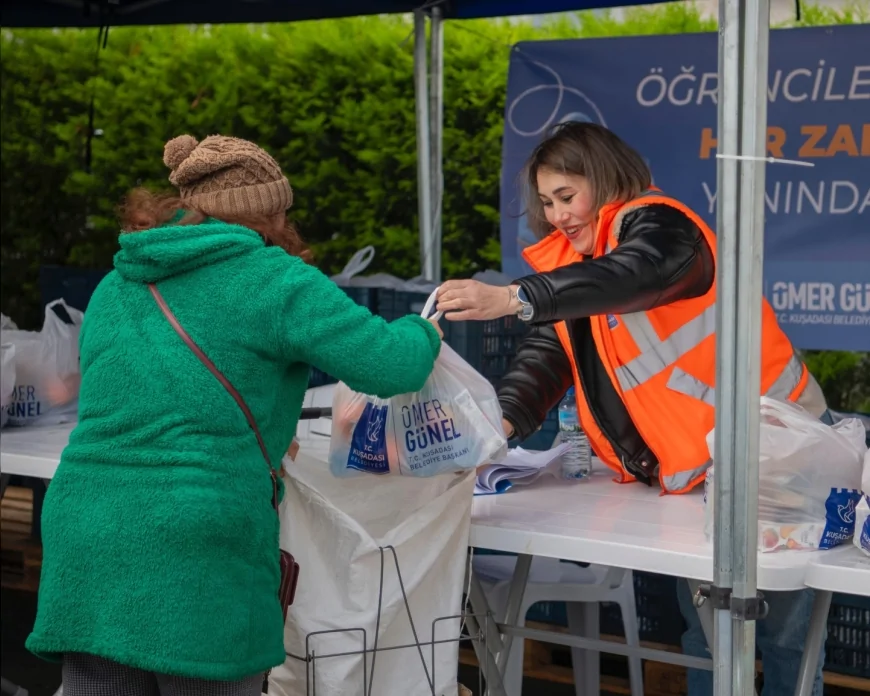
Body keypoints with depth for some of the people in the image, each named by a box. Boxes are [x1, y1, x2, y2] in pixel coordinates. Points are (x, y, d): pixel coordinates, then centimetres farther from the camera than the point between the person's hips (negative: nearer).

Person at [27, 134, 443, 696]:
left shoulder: (113, 290, 19)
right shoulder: (271, 279, -2)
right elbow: (390, 365, -7)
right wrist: (423, 333, 16)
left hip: (84, 554, 6)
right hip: (198, 560, -6)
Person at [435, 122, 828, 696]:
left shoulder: (661, 226, -15)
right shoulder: (571, 263, 9)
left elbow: (628, 275, -37)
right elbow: (546, 353, -2)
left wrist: (513, 298, -50)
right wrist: (501, 421, -22)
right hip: (694, 470, 8)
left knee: (785, 631, -3)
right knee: (703, 630, 12)